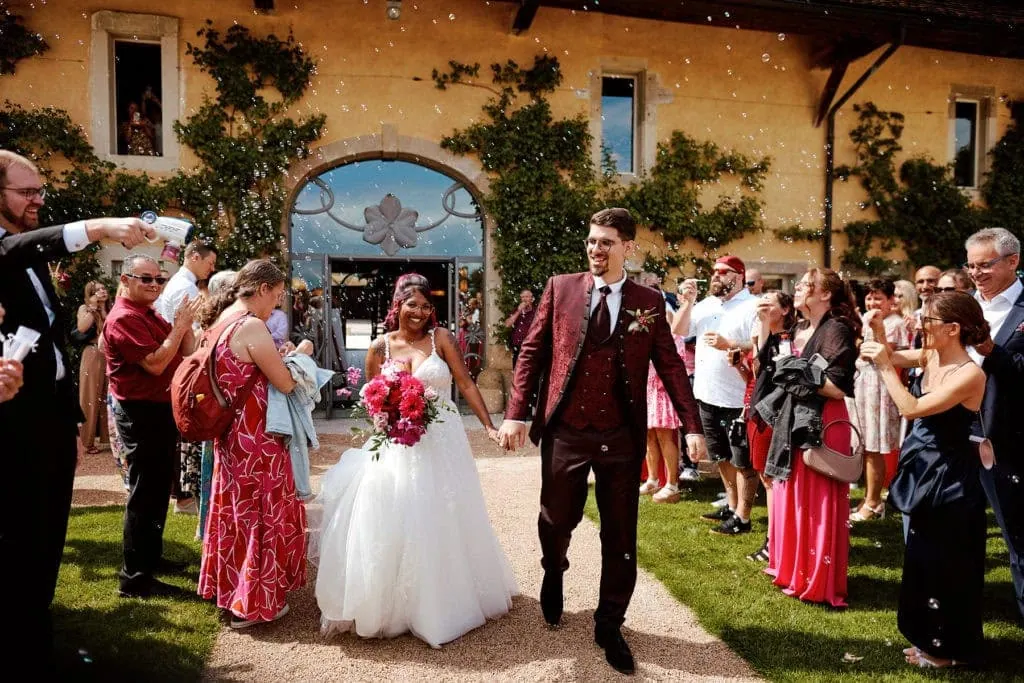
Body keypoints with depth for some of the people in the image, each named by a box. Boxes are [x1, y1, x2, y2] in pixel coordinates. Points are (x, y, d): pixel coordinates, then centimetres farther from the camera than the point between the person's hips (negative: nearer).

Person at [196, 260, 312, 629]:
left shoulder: (223, 320, 8)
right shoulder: (252, 326, -21)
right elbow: (286, 383, -17)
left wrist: (277, 355, 11)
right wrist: (300, 353, -1)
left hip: (230, 433, 9)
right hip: (255, 437, -9)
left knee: (236, 509, 21)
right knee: (261, 512, 5)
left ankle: (230, 589, 36)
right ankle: (252, 602, 18)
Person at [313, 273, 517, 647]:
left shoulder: (440, 337, -3)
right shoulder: (381, 346, 2)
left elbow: (466, 384, -6)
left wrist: (489, 426, -13)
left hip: (442, 444, -1)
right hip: (399, 446, 1)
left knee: (443, 524, 9)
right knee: (396, 525, 5)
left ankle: (446, 599, 30)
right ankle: (396, 604, 26)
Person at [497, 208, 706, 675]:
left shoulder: (649, 302, 2)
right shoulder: (560, 288, 1)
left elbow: (670, 365, 3)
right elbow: (532, 352, 1)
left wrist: (692, 426, -5)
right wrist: (515, 414, -6)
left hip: (622, 435, 0)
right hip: (564, 430, 0)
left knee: (620, 536, 8)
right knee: (557, 520, 14)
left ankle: (609, 626, 28)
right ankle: (553, 576, 49)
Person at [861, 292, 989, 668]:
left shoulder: (970, 374, -23)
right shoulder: (929, 356, 0)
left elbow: (912, 408, -28)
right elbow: (880, 355, 5)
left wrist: (885, 366, -23)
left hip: (951, 480, -9)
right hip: (925, 471, 9)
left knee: (947, 565, 7)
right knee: (922, 559, 20)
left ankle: (951, 648, 26)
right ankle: (930, 638, 37)